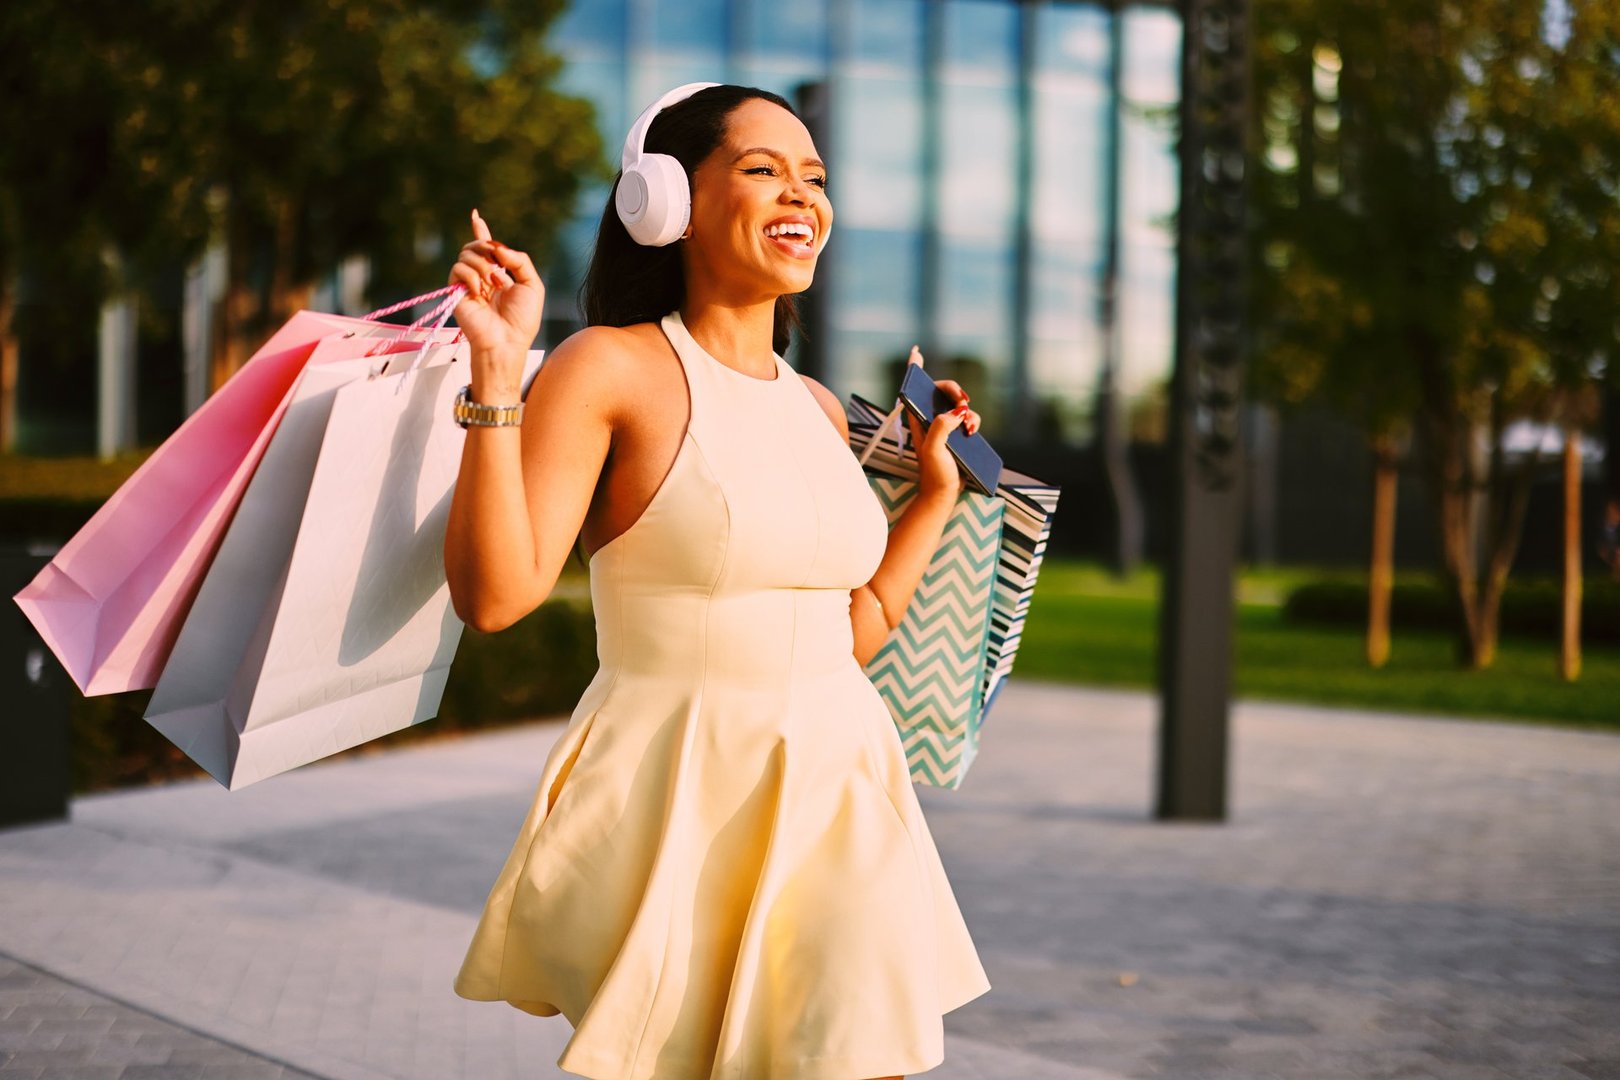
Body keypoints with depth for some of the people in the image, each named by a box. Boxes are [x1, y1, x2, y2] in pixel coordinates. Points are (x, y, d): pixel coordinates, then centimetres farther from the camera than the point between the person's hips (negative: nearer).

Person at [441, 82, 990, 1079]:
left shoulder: (819, 409, 12)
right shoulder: (612, 369, -8)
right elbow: (494, 592, -18)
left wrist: (938, 487, 20)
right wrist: (498, 375, -22)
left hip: (835, 800, 6)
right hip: (679, 809, -6)